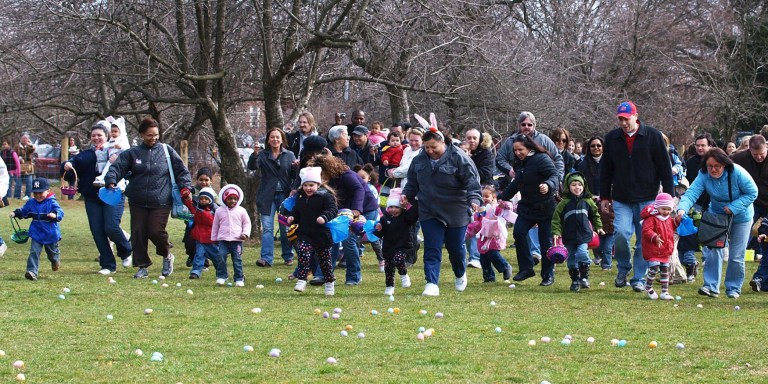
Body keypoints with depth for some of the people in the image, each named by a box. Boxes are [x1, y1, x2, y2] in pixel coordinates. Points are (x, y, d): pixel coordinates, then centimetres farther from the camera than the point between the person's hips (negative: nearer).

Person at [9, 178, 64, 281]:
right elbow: (23, 211, 17)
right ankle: (32, 272, -17)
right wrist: (15, 213, 1)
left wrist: (55, 215, -48)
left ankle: (56, 261, 53)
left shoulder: (52, 203, -15)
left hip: (51, 234, -3)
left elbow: (60, 212, -26)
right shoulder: (31, 203, 2)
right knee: (34, 252, -13)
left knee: (52, 252, 19)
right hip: (37, 235, 3)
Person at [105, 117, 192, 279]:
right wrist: (111, 181, -20)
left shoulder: (166, 150, 4)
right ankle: (143, 266, 14)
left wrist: (185, 187, -4)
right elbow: (117, 167, -2)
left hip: (160, 202, -2)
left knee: (156, 231, -12)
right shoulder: (132, 153, 6)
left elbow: (181, 170, 8)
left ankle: (167, 256, 17)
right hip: (138, 202, 3)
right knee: (138, 234, 1)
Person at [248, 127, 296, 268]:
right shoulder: (263, 155, 6)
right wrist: (255, 154, -28)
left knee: (286, 227, 4)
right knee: (267, 228, -6)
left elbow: (295, 176, 2)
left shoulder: (289, 155, 8)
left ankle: (288, 257, 15)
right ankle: (266, 258, -9)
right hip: (267, 196, 0)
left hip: (285, 195, 0)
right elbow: (252, 166, -10)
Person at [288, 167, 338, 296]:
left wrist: (324, 217, -36)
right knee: (303, 253, -19)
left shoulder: (325, 196, -10)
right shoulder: (300, 197, 9)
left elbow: (333, 210, -18)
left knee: (325, 259, 8)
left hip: (321, 234, -4)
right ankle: (301, 280, -18)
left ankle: (329, 283, 24)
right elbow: (297, 211, 21)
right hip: (304, 233, 4)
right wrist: (292, 217, 0)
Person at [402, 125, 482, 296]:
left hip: (456, 212, -3)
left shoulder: (458, 158, -12)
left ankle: (460, 275, 38)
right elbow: (412, 182, 17)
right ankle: (432, 284, -11)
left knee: (456, 248, 9)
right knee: (432, 249, -7)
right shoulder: (419, 160, 3)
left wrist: (474, 199, -30)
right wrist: (407, 195, 0)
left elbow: (472, 180, -15)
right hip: (429, 213, 3)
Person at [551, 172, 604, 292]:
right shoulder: (564, 203, -4)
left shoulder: (587, 201, 3)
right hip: (569, 236, 0)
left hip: (584, 235, 0)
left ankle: (584, 276, -1)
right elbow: (556, 219, -2)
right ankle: (575, 280, 18)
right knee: (571, 259, 6)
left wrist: (598, 227, 13)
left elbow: (595, 215, 18)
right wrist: (556, 232, -10)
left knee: (582, 253, -17)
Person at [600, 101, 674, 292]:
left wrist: (669, 195, -1)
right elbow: (606, 170, 14)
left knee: (644, 240, 1)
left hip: (647, 198, -1)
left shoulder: (652, 136, -1)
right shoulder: (612, 138, 6)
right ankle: (623, 268, 9)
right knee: (621, 233, -15)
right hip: (621, 199, 1)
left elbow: (664, 167, 1)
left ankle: (639, 278, 12)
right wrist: (604, 196, 12)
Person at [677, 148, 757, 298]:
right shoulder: (704, 175, -21)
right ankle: (711, 286, -6)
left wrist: (733, 207, -28)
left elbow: (752, 193, -19)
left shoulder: (737, 173, -27)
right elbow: (691, 193, -33)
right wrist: (682, 209, -53)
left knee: (736, 256, 3)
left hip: (740, 217, -2)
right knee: (713, 250, -10)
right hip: (717, 215, 2)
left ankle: (733, 288, 17)